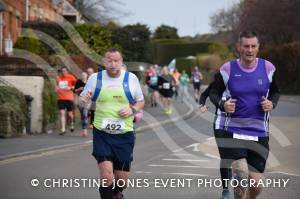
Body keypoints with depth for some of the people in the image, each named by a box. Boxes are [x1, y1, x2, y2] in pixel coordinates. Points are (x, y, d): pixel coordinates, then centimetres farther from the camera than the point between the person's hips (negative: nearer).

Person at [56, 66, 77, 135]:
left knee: (70, 113, 8)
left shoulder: (70, 77, -4)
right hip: (61, 98, 2)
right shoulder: (58, 78, 7)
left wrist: (70, 88, -13)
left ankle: (72, 125, 37)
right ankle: (63, 129, -8)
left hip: (69, 98, -2)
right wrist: (57, 88, 2)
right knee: (62, 113, -8)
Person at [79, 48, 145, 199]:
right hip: (102, 135, -1)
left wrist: (132, 110, -10)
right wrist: (83, 100, -16)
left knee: (122, 180, 9)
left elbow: (141, 101, 12)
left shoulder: (131, 78, 1)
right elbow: (81, 100, 9)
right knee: (107, 177, -17)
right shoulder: (95, 78, 0)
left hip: (125, 135, 1)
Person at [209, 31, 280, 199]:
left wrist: (272, 103, -7)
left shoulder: (268, 68, 1)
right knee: (241, 173, -22)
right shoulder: (228, 69, -5)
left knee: (256, 183, 2)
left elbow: (275, 92, 15)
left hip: (259, 133, 2)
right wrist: (222, 104, -14)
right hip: (232, 130, -2)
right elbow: (214, 93, 7)